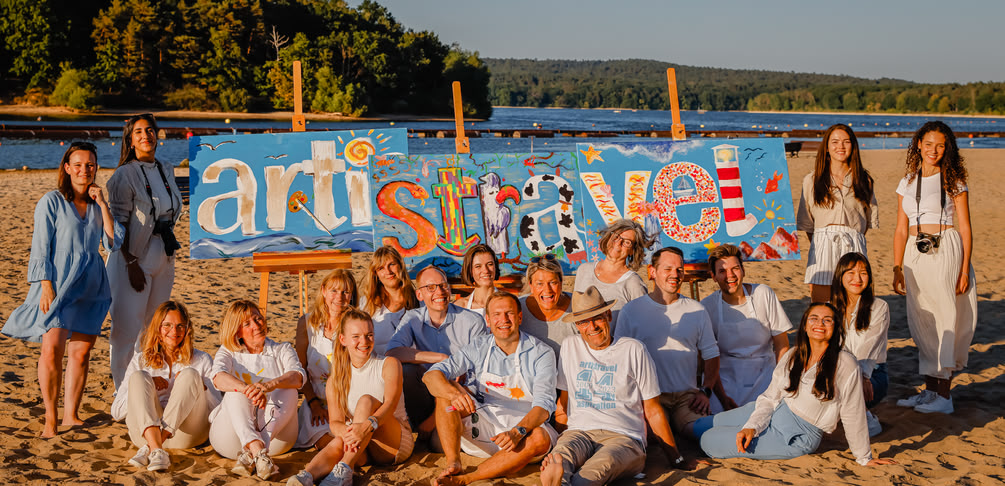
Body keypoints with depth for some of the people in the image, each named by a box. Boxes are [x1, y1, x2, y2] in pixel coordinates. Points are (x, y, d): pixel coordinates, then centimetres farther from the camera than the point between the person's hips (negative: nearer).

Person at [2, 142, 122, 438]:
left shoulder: (97, 204, 13)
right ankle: (50, 419, -3)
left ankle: (71, 414, 14)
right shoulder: (52, 202, 0)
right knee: (52, 348, -13)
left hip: (91, 285, 4)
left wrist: (102, 204, -1)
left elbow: (114, 242, 4)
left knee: (81, 351, 4)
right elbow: (40, 247, -4)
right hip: (58, 282, -4)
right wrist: (46, 286, -13)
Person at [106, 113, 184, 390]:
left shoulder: (167, 170, 11)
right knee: (128, 326, -6)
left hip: (164, 254, 7)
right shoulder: (125, 175, -9)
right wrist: (131, 263, -17)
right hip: (134, 255, -6)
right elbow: (118, 223, -12)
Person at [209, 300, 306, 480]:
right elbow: (219, 377, -13)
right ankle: (258, 451, -50)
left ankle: (250, 455, -43)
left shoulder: (282, 350, 13)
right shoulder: (228, 352, 12)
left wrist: (270, 385, -35)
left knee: (288, 390, -23)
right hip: (233, 436, 0)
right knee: (236, 391, -24)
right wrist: (248, 389, -36)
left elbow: (298, 376, -11)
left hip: (275, 435, 0)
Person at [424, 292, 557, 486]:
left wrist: (517, 432, -37)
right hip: (482, 428, 3)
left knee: (540, 439, -36)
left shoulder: (542, 353, -7)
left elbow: (543, 405, -18)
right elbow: (431, 375, -10)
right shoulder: (479, 348, 0)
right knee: (446, 388, -15)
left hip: (524, 427, -2)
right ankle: (453, 463, -25)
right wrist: (455, 394, -33)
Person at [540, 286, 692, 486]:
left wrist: (675, 458, 12)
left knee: (601, 465, -40)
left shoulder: (633, 350, 9)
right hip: (579, 432, 2)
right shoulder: (570, 346, 18)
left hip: (623, 435, -2)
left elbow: (653, 411, 12)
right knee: (562, 455, -37)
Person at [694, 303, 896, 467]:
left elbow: (853, 415, -11)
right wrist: (751, 427, -14)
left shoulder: (845, 365, -18)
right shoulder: (793, 356, 1)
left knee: (709, 442, -13)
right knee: (700, 427, 7)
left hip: (796, 438, -6)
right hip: (775, 413, 6)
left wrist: (864, 459, -2)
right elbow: (770, 397, 2)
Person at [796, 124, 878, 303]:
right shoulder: (812, 180, 11)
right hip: (823, 246, 0)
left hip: (854, 246, 1)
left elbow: (870, 219, 16)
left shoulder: (863, 180, 13)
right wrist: (819, 243, 3)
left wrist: (850, 238, 6)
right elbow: (806, 221, 12)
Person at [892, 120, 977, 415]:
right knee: (921, 322, 8)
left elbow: (965, 229, -2)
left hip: (946, 252, -4)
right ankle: (929, 390, 19)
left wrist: (965, 270, -9)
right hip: (915, 256, 4)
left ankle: (944, 395, 4)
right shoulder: (908, 183, 11)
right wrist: (897, 268, 7)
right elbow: (901, 230, 12)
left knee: (945, 319, -2)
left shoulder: (954, 182, 1)